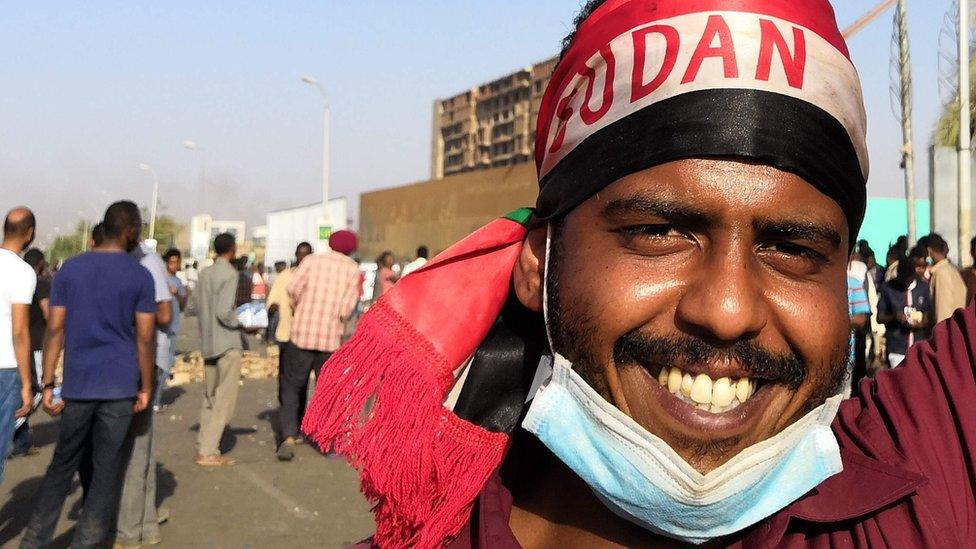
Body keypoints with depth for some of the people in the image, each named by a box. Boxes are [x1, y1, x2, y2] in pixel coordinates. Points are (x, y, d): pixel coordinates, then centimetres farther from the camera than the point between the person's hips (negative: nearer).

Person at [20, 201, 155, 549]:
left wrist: (47, 384, 4)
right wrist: (145, 388, 1)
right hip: (120, 386, -3)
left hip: (77, 386, 3)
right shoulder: (141, 277, -4)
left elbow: (55, 329, 1)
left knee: (63, 464, 16)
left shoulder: (70, 268, 4)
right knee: (107, 468, 6)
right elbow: (144, 338, -6)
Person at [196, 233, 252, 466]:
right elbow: (224, 312, -19)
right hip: (228, 344, -8)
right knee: (225, 399, -3)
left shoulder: (204, 273, 9)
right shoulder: (230, 274, -13)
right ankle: (208, 451, -5)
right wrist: (244, 325, -6)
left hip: (208, 343, 8)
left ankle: (203, 445, 17)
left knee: (210, 397, 15)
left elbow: (199, 307, 10)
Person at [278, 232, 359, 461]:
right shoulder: (352, 269, 2)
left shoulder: (311, 260, 4)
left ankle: (289, 436, -4)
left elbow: (293, 288, -9)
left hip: (302, 333, 0)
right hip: (330, 337, 0)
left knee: (291, 386, 9)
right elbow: (346, 308, -8)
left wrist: (300, 307, 9)